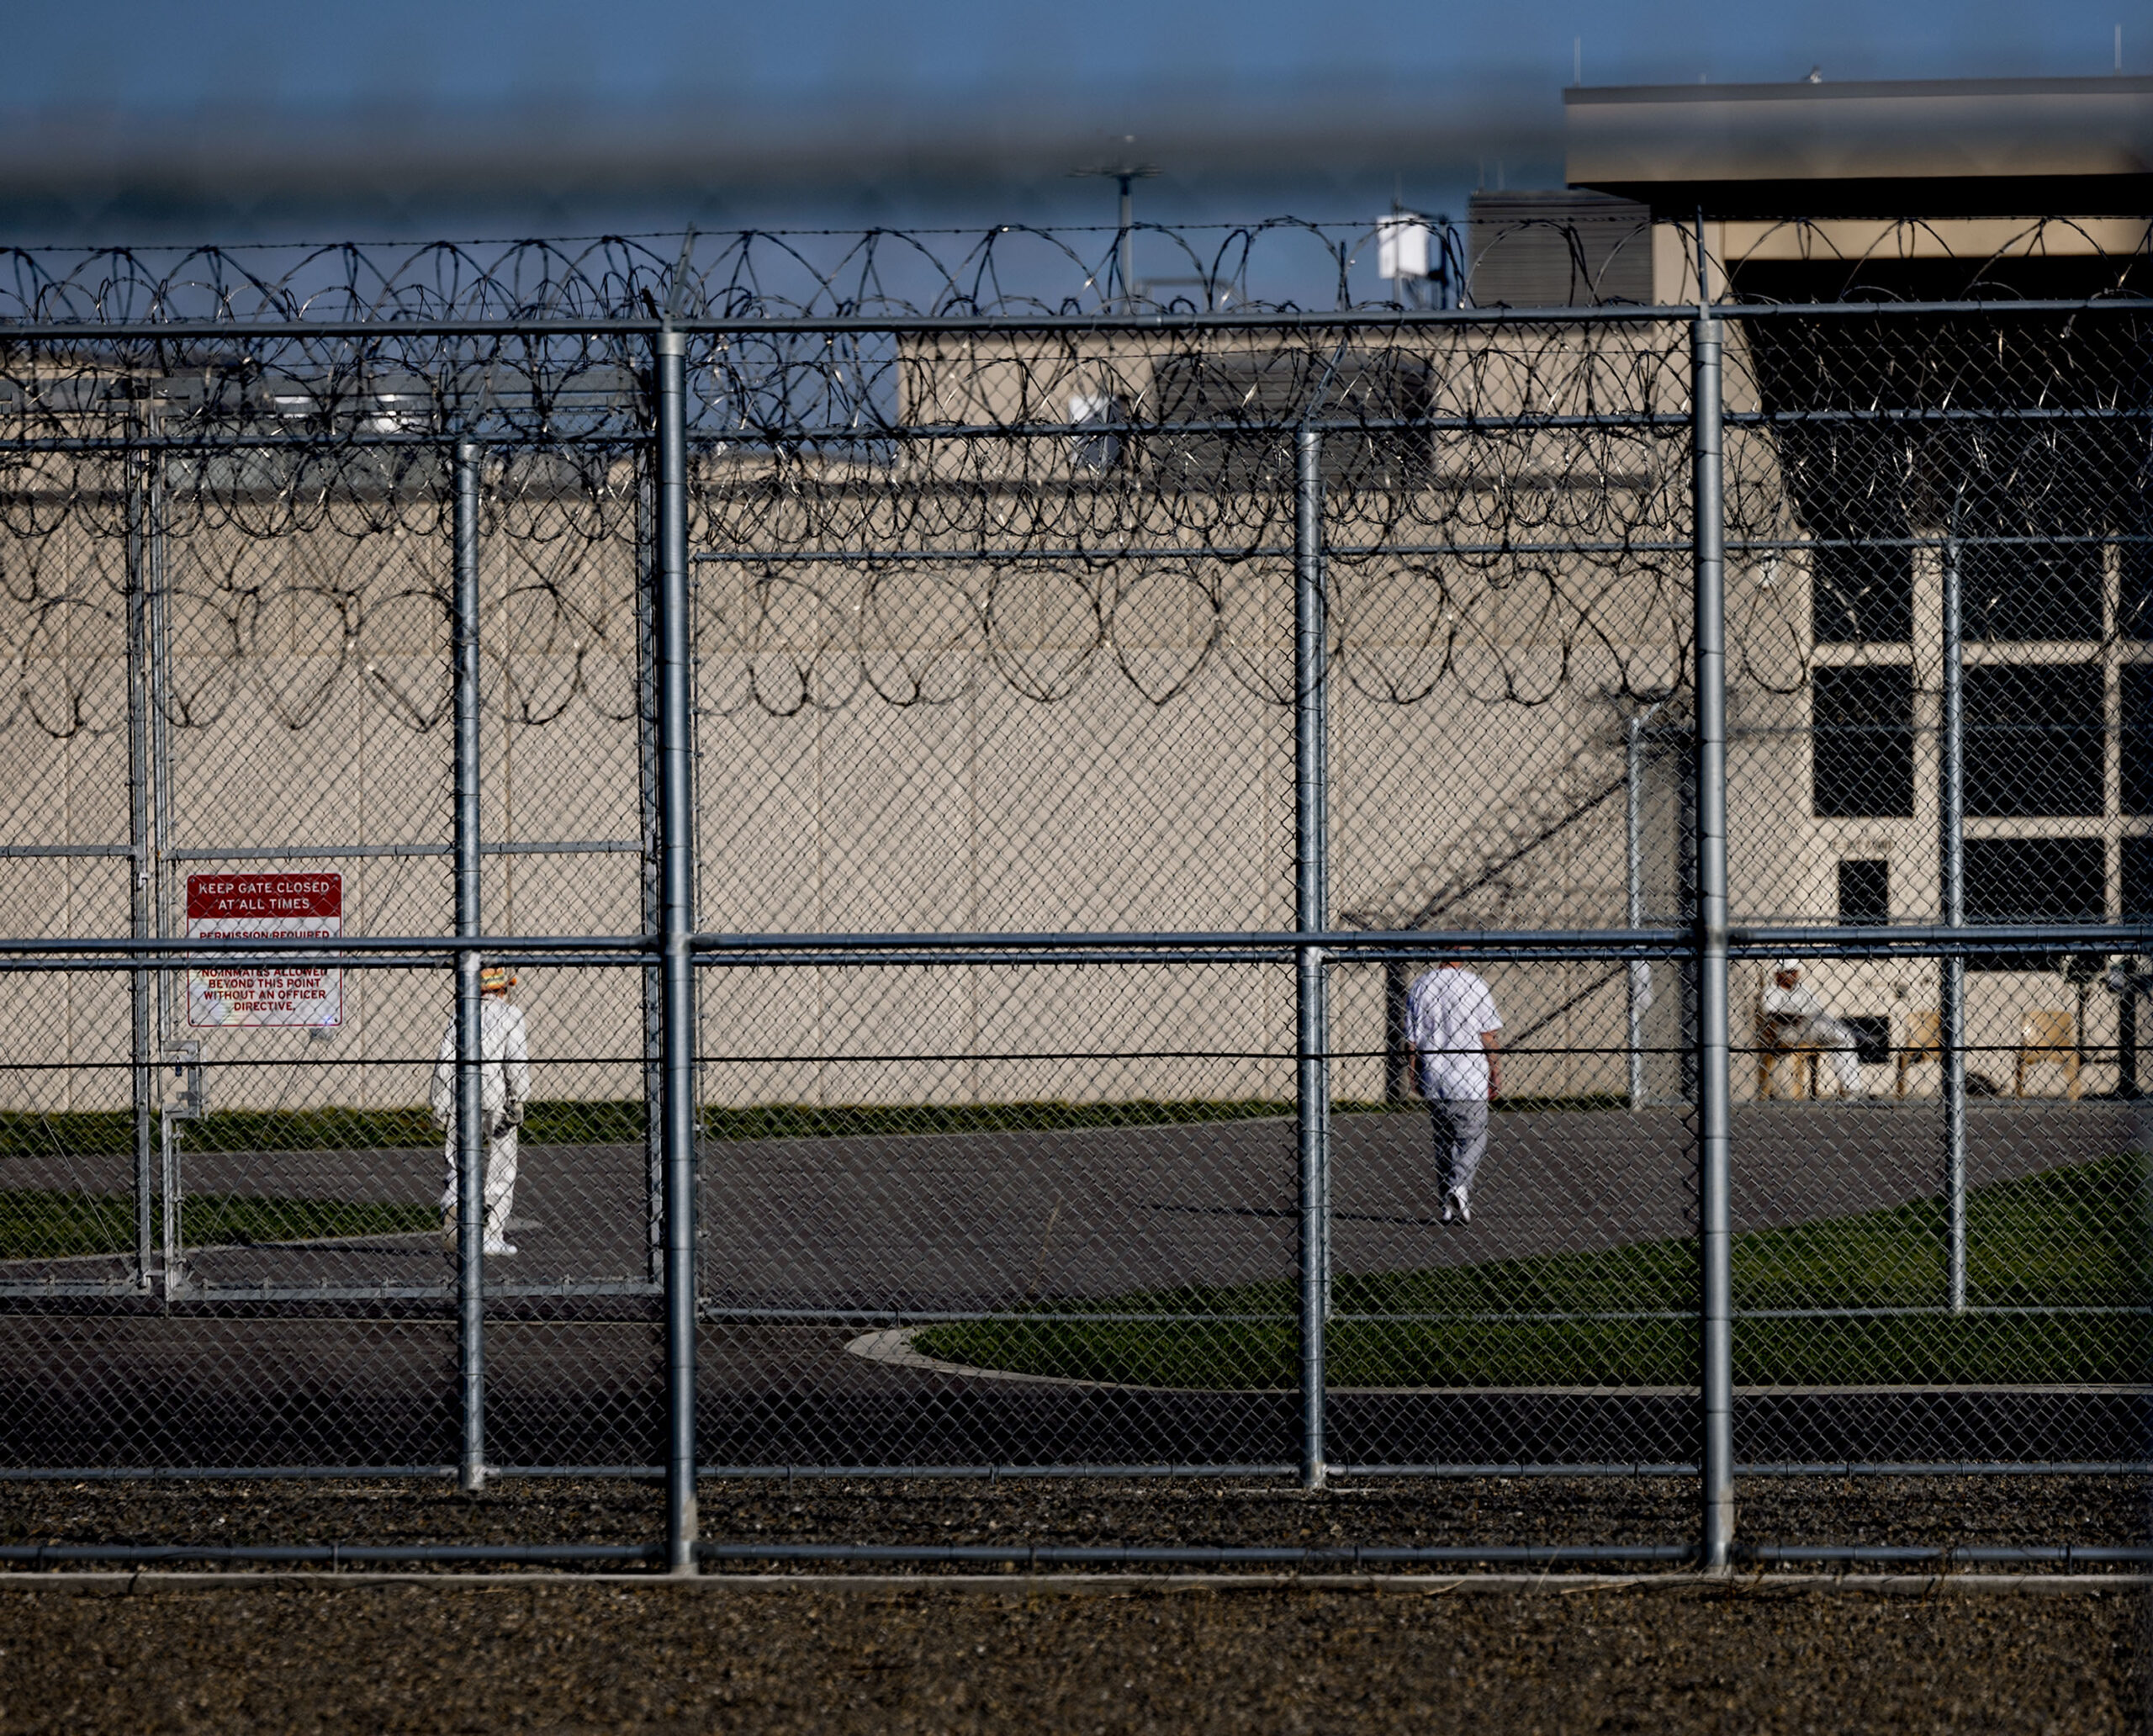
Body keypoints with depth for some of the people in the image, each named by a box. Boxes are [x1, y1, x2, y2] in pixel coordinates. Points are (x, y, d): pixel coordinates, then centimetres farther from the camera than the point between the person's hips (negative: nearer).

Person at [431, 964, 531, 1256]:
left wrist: (440, 1108, 9)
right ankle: (494, 1237, 6)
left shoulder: (460, 1016, 9)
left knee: (458, 1166, 8)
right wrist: (518, 1100, -9)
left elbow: (444, 1064, 6)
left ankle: (451, 1209, -20)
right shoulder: (510, 1014, 0)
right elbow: (517, 1061, -11)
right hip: (497, 1098, -3)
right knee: (500, 1168, 6)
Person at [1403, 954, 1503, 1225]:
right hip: (1470, 1080, -3)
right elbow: (1489, 1037, -6)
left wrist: (1415, 1076, 15)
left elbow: (1411, 1039, 5)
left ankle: (1449, 1204, 13)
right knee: (1474, 1139, 3)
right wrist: (1496, 1073, 4)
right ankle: (1459, 1185, -21)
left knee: (1444, 1141, 13)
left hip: (1433, 1080, 3)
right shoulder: (1474, 985, -8)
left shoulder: (1419, 987, 1)